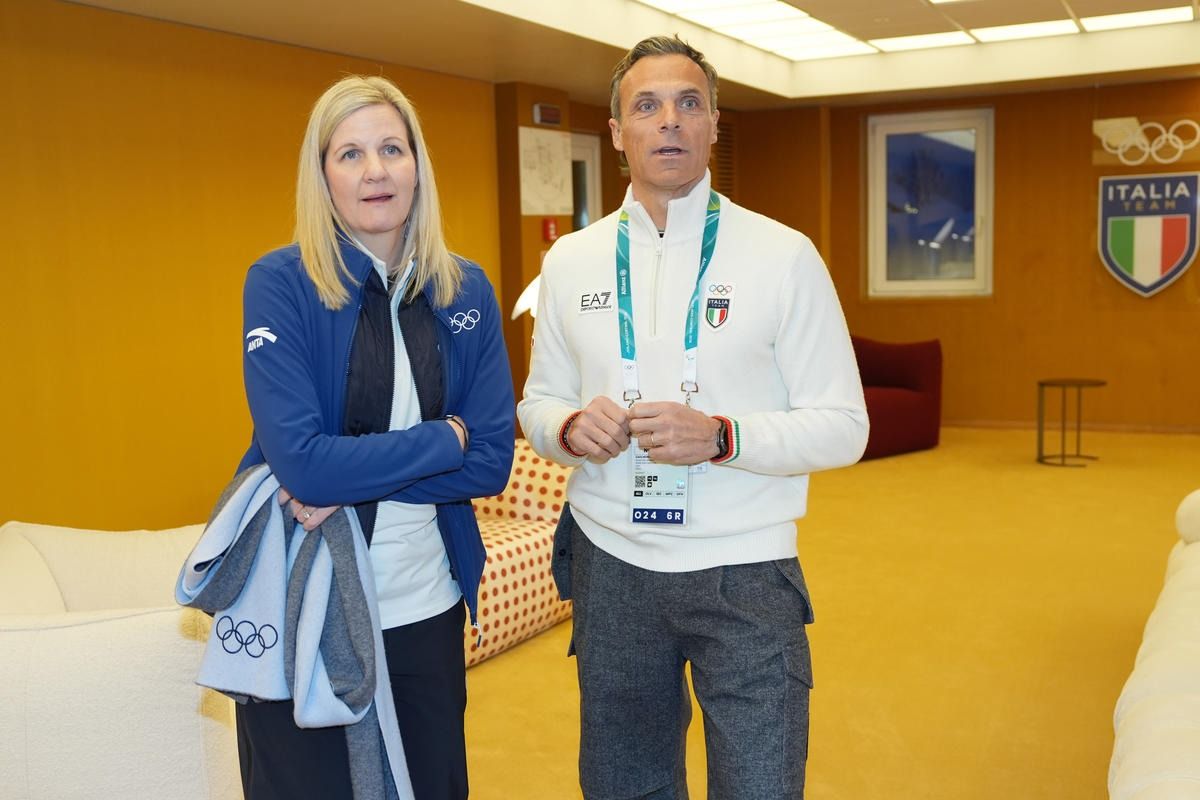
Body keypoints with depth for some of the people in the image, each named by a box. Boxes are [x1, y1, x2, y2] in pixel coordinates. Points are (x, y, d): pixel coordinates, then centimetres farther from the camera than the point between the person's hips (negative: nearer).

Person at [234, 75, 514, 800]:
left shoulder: (466, 291, 1)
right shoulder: (281, 283, -11)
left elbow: (492, 462, -4)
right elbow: (302, 461, -21)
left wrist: (354, 479, -16)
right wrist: (443, 438, -12)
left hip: (426, 605, 4)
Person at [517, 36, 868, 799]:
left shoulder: (784, 255, -7)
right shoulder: (571, 260, 3)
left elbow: (843, 426, -7)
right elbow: (538, 401, 11)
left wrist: (721, 437, -23)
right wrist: (570, 427, -13)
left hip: (744, 573, -3)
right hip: (610, 566, 3)